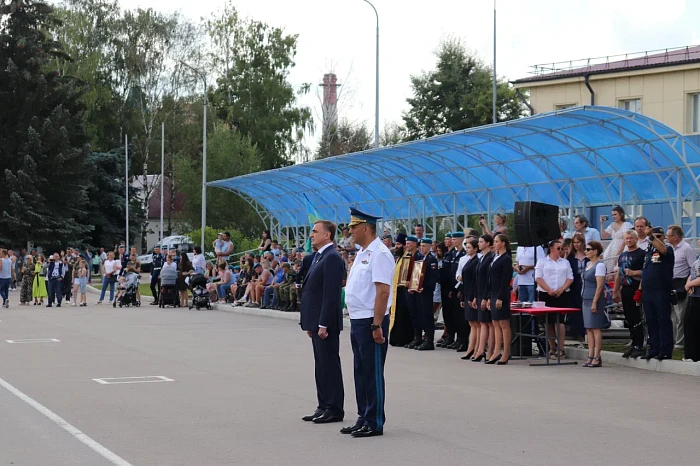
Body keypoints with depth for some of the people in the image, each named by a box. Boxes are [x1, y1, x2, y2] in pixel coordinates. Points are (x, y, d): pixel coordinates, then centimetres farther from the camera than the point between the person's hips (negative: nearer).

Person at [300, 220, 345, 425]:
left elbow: (331, 294, -20)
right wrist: (310, 323, 16)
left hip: (326, 323, -10)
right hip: (316, 322, 10)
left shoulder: (332, 258, -15)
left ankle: (335, 409, 2)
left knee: (330, 365, -4)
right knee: (321, 366, 13)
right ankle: (324, 406, 19)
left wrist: (323, 324, -22)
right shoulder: (318, 256, 16)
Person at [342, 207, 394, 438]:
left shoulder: (379, 254, -16)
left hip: (371, 322, -10)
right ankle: (363, 419, 24)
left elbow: (383, 291, -22)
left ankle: (374, 423, 5)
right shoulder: (362, 253, 14)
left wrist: (376, 325, -24)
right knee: (360, 372, 15)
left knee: (372, 373, -2)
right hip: (357, 321, 10)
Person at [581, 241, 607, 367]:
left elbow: (600, 286, -16)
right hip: (586, 300, 9)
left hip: (594, 299, -9)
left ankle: (597, 358, -5)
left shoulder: (599, 265, -11)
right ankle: (590, 357, 9)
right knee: (589, 329, 7)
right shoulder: (588, 264, 15)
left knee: (596, 328, -6)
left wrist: (595, 302, -20)